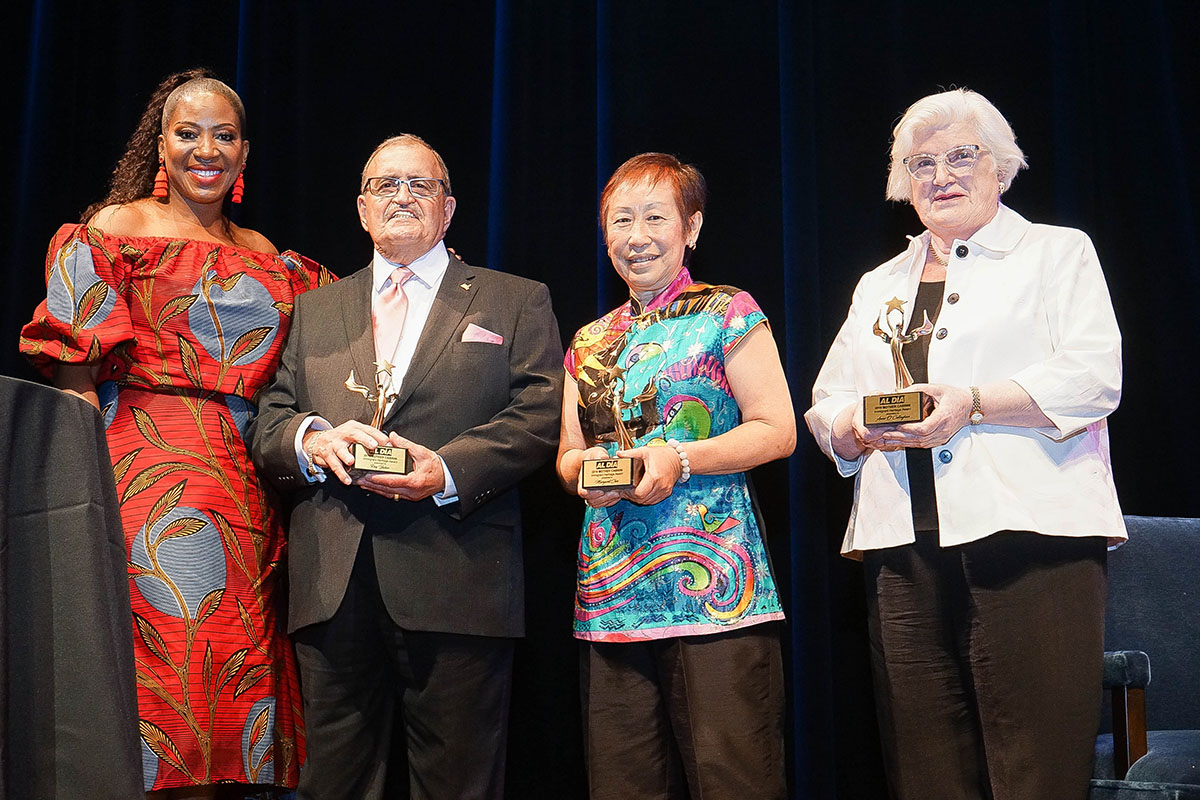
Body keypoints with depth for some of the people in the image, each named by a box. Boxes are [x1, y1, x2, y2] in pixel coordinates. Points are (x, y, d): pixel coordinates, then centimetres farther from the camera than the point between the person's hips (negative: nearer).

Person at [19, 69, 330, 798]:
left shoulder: (266, 260, 18)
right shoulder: (115, 230, 4)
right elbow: (75, 375, -4)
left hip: (242, 492, 5)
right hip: (146, 480, -5)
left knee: (228, 687, 3)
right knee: (162, 666, -10)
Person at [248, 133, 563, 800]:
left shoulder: (517, 302, 13)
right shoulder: (315, 310, 23)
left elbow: (540, 414, 1)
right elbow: (268, 424, 16)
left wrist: (450, 469, -15)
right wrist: (312, 440, -9)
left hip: (455, 579, -3)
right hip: (332, 583, 3)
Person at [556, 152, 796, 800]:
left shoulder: (726, 315, 3)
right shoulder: (589, 343, 18)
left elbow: (776, 430, -3)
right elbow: (567, 454, 21)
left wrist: (679, 459, -16)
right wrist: (583, 470, -4)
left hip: (711, 579, -5)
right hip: (609, 593, 5)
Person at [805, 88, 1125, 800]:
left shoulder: (1059, 252, 11)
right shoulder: (879, 286, 25)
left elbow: (1093, 377, -3)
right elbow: (826, 403, 21)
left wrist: (972, 404, -15)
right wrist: (858, 426, -2)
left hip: (1028, 531, -4)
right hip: (906, 547, 4)